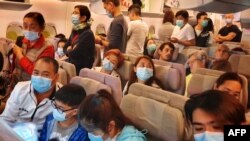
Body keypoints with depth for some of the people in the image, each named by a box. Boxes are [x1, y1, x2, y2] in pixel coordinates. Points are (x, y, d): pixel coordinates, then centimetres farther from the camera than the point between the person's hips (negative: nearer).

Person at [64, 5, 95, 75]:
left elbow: (75, 53, -24)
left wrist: (69, 50, 0)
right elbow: (65, 48, 14)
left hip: (82, 70, -8)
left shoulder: (88, 34, -17)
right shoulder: (75, 31, 11)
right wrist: (71, 50, -9)